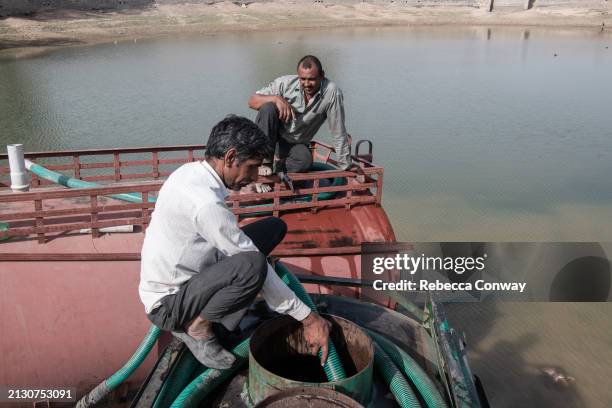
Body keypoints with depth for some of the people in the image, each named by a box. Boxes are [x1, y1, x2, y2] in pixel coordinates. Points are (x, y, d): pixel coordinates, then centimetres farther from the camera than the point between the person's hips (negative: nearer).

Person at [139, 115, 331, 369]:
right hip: (167, 304, -9)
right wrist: (307, 317, -19)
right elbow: (255, 263, -27)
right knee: (252, 265, -37)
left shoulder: (192, 171, -2)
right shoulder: (206, 202, -30)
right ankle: (197, 327, -8)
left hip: (187, 275, 9)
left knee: (274, 227, 2)